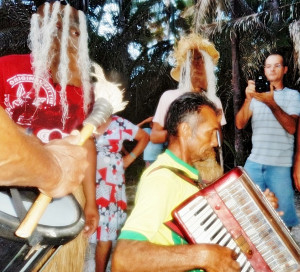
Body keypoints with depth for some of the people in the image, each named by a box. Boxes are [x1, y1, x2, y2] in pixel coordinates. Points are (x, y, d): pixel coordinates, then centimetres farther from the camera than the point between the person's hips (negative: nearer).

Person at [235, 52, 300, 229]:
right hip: (254, 163, 3)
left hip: (280, 166, -2)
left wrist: (272, 103, -25)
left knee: (284, 214, -2)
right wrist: (248, 99, -18)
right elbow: (240, 124, 0)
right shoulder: (257, 95, 13)